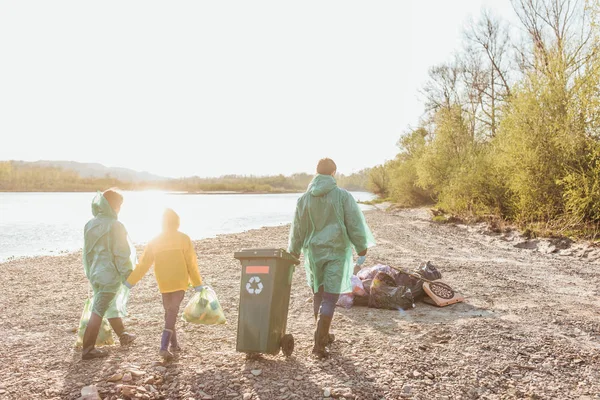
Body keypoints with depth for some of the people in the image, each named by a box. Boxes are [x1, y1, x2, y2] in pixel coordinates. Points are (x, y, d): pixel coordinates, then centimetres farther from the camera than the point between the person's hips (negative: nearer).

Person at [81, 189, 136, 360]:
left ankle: (123, 335, 38)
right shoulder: (115, 226, -18)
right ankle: (88, 349, 3)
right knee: (98, 312, -2)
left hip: (95, 273, 8)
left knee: (111, 306, 21)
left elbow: (87, 251, 11)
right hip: (110, 274, -8)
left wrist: (90, 272, 20)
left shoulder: (90, 225, 4)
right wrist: (129, 274, -7)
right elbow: (122, 254, -17)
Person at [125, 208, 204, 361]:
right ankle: (164, 346, -18)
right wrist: (198, 284, -1)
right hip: (179, 283, -3)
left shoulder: (154, 241, 2)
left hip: (163, 284, 3)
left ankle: (174, 344, 24)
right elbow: (191, 264, -6)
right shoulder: (183, 239, -6)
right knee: (172, 312, -5)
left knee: (168, 312, 18)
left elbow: (143, 264, 2)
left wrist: (130, 282, 10)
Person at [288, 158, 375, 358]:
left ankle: (323, 336, 31)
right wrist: (362, 249, 5)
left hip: (313, 252, 4)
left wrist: (293, 252, 20)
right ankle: (319, 344, -5)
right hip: (336, 251, -4)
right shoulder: (343, 196, -10)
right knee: (330, 298, -1)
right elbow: (355, 225, -7)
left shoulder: (304, 198, 1)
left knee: (318, 294, 19)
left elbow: (297, 229, 7)